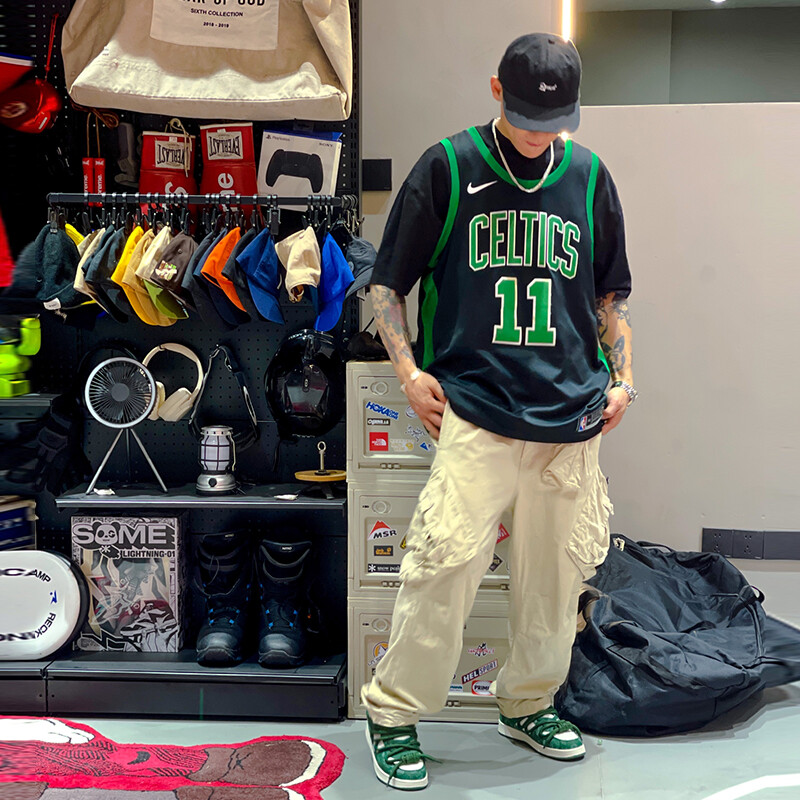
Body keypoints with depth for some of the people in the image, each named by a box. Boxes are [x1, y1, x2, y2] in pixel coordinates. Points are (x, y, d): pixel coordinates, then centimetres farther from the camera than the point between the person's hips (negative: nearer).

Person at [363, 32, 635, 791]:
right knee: (446, 563, -11)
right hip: (476, 412, -4)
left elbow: (611, 292, 21)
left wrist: (622, 378, 11)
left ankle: (528, 704, 30)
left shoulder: (589, 176, 11)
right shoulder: (447, 168, 1)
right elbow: (387, 282, 6)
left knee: (557, 571, 9)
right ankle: (393, 713, 8)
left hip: (573, 415, 4)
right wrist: (408, 370, -5)